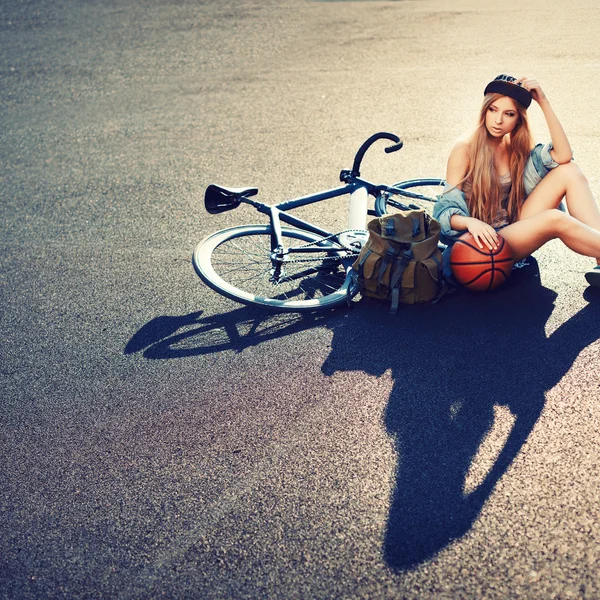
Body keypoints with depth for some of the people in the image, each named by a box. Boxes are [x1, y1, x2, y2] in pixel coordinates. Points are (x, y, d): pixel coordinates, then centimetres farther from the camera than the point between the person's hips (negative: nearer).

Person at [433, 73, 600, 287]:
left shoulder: (517, 147, 5)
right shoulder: (464, 151, -9)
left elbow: (563, 156, -14)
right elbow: (447, 211, -12)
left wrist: (543, 102, -16)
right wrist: (470, 222, -34)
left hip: (515, 228, 6)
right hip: (486, 243, -6)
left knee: (569, 171, -12)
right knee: (555, 218, -32)